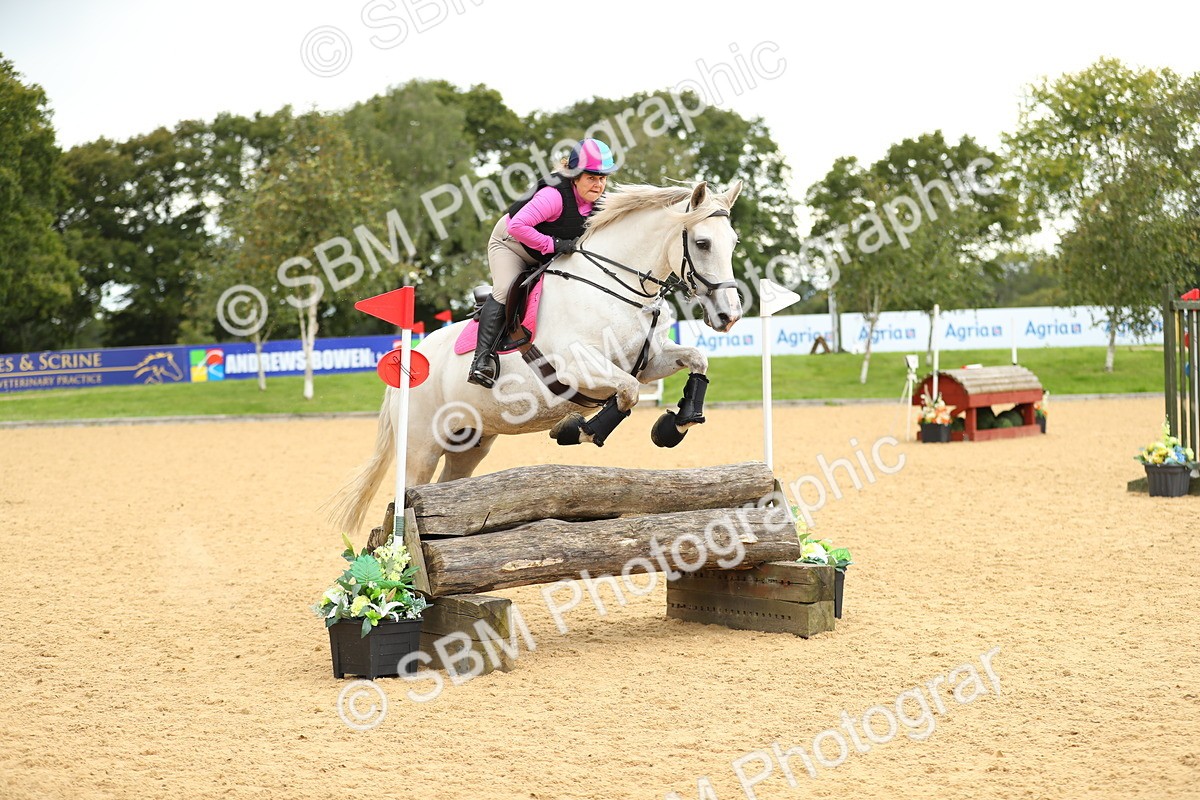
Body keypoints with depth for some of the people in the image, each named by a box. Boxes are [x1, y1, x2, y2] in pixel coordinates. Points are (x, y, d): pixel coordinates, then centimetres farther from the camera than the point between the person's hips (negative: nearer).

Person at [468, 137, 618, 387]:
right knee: (505, 292, -26)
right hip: (511, 244, -8)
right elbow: (517, 226, -44)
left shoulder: (598, 202, -12)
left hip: (548, 257, 9)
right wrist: (554, 244, -41)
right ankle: (481, 361, -31)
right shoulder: (554, 195, -36)